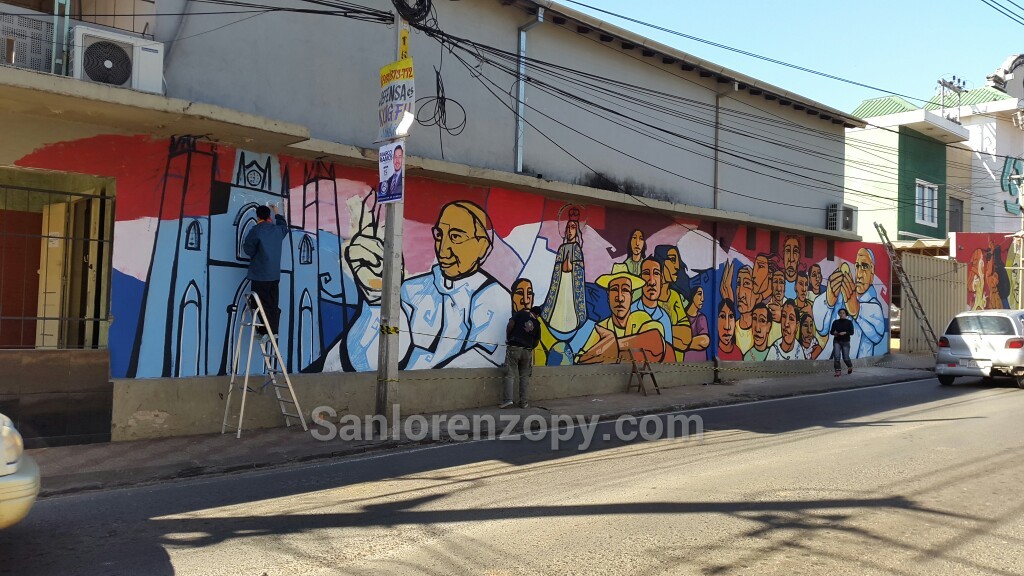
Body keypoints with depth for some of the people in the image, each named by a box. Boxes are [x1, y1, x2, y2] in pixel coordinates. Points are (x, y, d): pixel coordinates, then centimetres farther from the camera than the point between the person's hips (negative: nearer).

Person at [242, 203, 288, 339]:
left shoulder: (256, 230, -11)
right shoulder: (278, 230, 7)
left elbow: (248, 248, -6)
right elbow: (284, 225, 31)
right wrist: (277, 213, 45)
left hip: (259, 275, -6)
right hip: (275, 275, 6)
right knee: (273, 305, 10)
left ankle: (268, 331, -8)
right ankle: (273, 330, 11)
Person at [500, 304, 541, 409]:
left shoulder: (521, 313, 5)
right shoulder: (537, 323, 12)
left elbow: (510, 324, -8)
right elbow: (536, 341, 11)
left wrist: (508, 338, 5)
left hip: (514, 348, -2)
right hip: (527, 350, 2)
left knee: (510, 374, -1)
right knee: (525, 376, 9)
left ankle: (508, 399, -12)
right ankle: (524, 402, 8)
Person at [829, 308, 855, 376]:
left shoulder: (849, 322, -1)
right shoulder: (835, 322, 4)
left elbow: (852, 332, -8)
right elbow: (831, 331, 4)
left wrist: (845, 333, -25)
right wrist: (834, 333, -19)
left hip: (845, 342, -1)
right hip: (837, 341, 1)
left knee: (845, 358, 0)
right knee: (836, 356, -13)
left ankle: (850, 366, 33)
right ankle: (837, 371, -7)